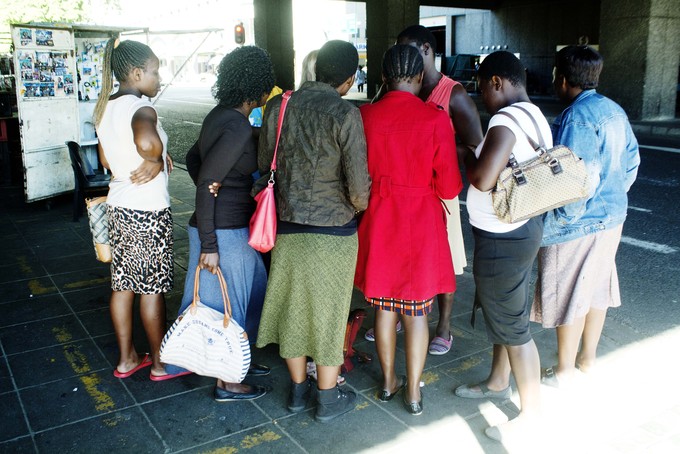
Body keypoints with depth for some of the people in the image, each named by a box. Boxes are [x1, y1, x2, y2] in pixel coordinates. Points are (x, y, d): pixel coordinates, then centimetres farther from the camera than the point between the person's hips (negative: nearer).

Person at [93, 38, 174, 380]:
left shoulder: (104, 107, 9)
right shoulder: (141, 108, -18)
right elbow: (146, 140, -42)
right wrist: (157, 158, -22)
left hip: (118, 207, 8)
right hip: (149, 211, -8)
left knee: (122, 285, 15)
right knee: (153, 288, 4)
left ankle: (126, 358, 28)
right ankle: (160, 362, 19)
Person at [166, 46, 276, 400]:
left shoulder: (220, 115, 7)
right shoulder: (238, 126, -21)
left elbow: (193, 162, 17)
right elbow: (206, 183, -24)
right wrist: (209, 245, -22)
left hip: (222, 224, 9)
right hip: (225, 231, -9)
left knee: (252, 289, 22)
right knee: (227, 302, 6)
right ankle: (226, 383, 24)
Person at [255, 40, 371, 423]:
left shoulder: (278, 106, -1)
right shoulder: (345, 114, -16)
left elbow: (264, 165, 8)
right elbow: (359, 191, -18)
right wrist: (356, 205, 5)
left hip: (287, 227, 5)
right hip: (333, 232, -4)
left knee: (292, 307, 17)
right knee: (328, 313, 10)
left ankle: (298, 390, 34)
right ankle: (329, 399, 27)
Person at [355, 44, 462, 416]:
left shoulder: (365, 116, -8)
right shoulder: (435, 118, -14)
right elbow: (449, 187, -11)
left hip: (378, 222, 2)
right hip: (421, 224, -2)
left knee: (384, 306, 17)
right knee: (417, 311, 12)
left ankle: (388, 382, 33)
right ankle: (413, 392, 24)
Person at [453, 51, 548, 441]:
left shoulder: (507, 119, -22)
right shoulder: (536, 116, 9)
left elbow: (483, 179, -29)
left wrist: (467, 155, -11)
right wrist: (479, 155, 9)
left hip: (503, 238, -10)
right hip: (521, 229, 10)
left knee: (512, 324, 3)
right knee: (500, 310, 24)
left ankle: (531, 411, 19)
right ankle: (498, 382, 43)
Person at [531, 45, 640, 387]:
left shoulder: (576, 117, -21)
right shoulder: (615, 111, 7)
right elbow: (631, 161, 14)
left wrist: (552, 224, -21)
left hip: (578, 224, -9)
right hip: (611, 217, 9)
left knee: (568, 296, 4)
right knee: (596, 288, 19)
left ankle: (564, 371, 19)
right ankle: (588, 358, 35)